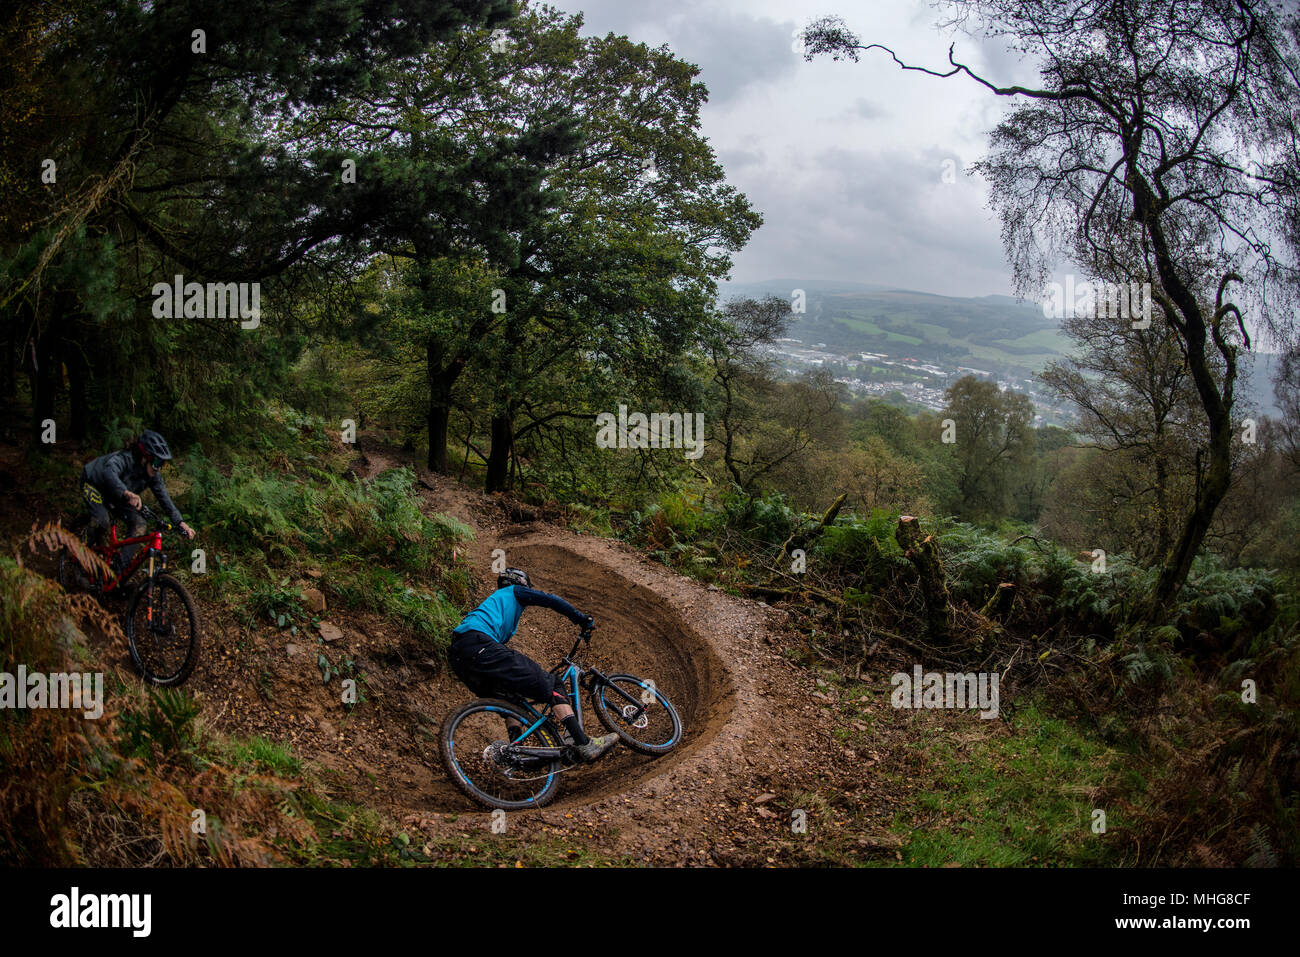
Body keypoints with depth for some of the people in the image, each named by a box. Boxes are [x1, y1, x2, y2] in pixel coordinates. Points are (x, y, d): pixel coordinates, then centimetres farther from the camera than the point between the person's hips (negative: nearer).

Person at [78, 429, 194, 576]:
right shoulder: (123, 459, -39)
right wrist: (126, 493, -78)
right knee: (102, 519, -33)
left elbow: (164, 497, -14)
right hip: (93, 485, -6)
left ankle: (119, 566, -7)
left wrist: (180, 522, -26)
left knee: (139, 524, -13)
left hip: (115, 497, 6)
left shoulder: (153, 475, -19)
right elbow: (109, 472, -60)